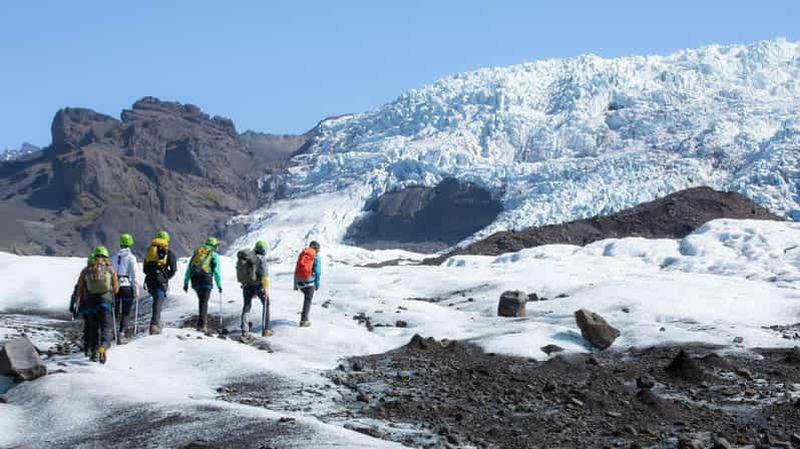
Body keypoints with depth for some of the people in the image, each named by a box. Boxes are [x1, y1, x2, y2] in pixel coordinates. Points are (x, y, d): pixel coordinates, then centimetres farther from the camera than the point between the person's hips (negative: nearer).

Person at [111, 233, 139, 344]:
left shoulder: (113, 257, 7)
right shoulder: (131, 257, -4)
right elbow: (134, 275, -7)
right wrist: (136, 290, -3)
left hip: (115, 287, 3)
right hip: (127, 287, -3)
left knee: (115, 311, 11)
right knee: (126, 313, 3)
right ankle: (122, 334, -8)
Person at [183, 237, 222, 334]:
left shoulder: (197, 251, 21)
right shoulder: (214, 254, 8)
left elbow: (189, 267, 16)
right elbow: (216, 270, -1)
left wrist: (186, 282, 16)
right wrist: (219, 284, 3)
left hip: (194, 279, 4)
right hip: (206, 278, -4)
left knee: (202, 300, 19)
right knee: (204, 302, -5)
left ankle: (203, 322, 16)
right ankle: (202, 325, -14)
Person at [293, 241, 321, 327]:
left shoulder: (302, 254, 12)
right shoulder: (316, 257, -2)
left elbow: (296, 270, 12)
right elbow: (317, 271, -7)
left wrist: (295, 284, 14)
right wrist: (317, 284, 1)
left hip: (299, 281, 5)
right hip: (309, 281, -5)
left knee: (307, 297, 27)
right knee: (308, 300, 2)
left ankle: (304, 314, 21)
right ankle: (304, 320, -2)